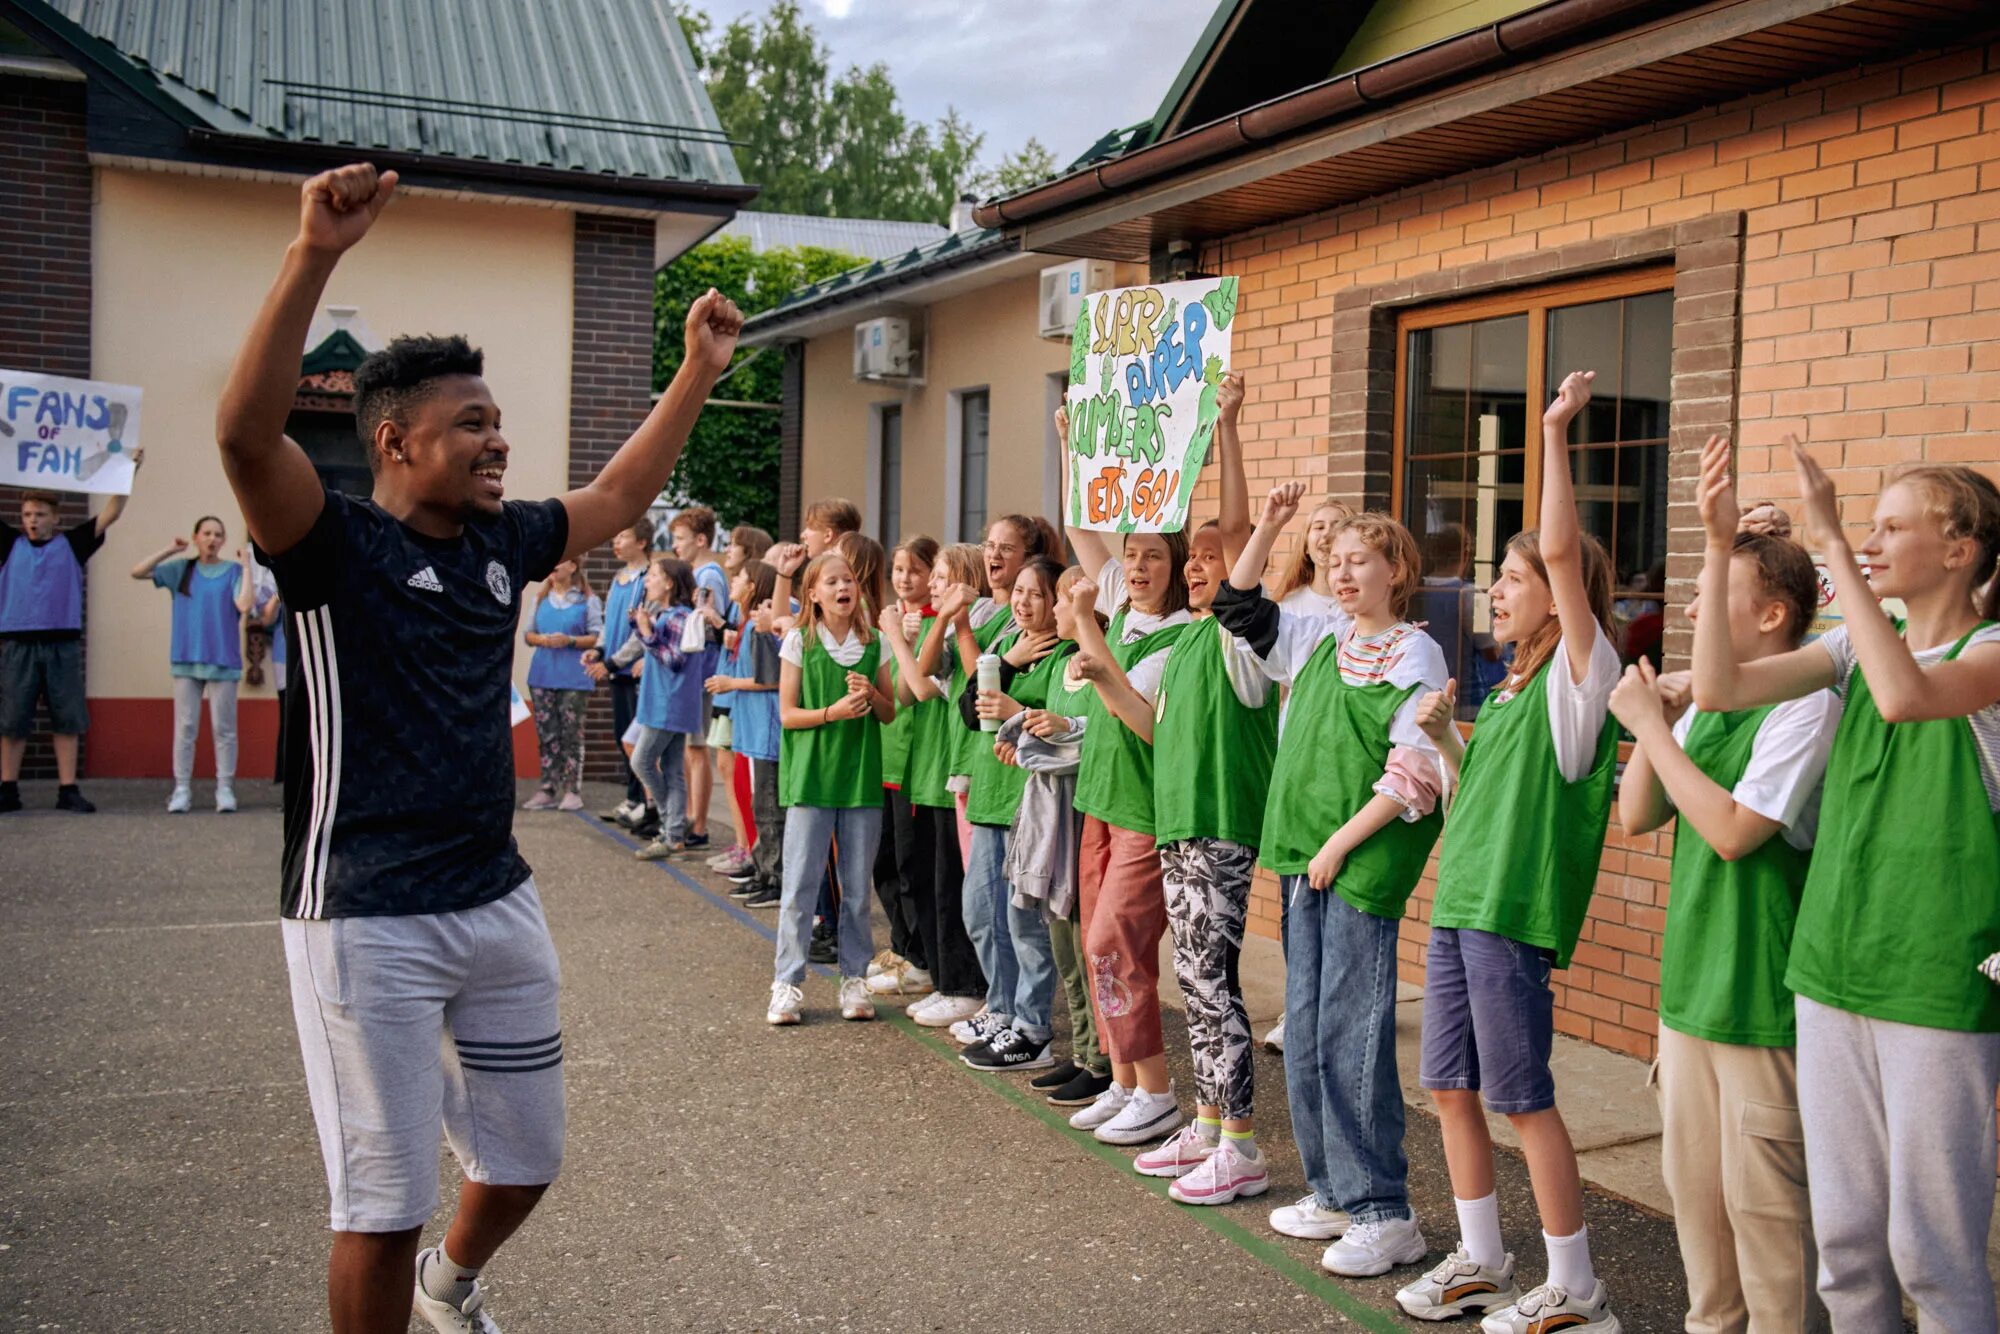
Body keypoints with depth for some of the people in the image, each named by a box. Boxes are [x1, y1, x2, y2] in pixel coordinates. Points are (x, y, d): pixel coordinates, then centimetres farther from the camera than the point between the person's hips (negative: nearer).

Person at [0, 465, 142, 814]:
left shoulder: (72, 544, 9)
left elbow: (111, 513, 5)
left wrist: (130, 470, -2)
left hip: (63, 643, 0)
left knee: (67, 718, 1)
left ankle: (68, 790, 4)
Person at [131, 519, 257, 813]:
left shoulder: (233, 571, 2)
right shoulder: (181, 568, 10)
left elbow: (244, 605, -13)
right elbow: (137, 572, 5)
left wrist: (246, 568, -10)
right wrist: (168, 551, 0)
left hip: (222, 660, -2)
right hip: (186, 658, 2)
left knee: (223, 728, 2)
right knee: (185, 726, 3)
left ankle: (225, 789, 8)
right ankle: (182, 790, 7)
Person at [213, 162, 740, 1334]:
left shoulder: (503, 543, 6)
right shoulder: (337, 543, -11)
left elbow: (621, 498, 20)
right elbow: (246, 432, -29)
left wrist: (701, 370, 17)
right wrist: (317, 255, -38)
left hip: (500, 902, 7)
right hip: (367, 921, -7)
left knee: (527, 1156, 21)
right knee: (386, 1203, 0)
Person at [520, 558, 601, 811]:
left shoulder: (588, 600, 3)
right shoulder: (541, 599, 15)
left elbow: (597, 638, -1)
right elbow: (528, 634, 14)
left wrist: (569, 640, -16)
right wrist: (542, 639, -8)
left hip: (574, 677, -4)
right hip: (542, 675, 4)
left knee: (571, 733, -3)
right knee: (546, 733, 4)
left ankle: (572, 791, 1)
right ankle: (548, 789, 9)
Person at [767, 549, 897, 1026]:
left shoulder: (873, 645, 6)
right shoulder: (799, 642, -1)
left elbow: (890, 713, 11)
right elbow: (787, 714, -3)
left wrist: (871, 695, -9)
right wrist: (833, 712, -17)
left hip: (862, 776, 3)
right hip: (811, 776, -3)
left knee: (858, 886, 7)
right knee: (800, 884, -1)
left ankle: (854, 979, 18)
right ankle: (788, 983, 7)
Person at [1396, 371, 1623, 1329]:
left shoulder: (1581, 672, -8)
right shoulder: (1510, 688, 15)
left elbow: (1562, 550, -21)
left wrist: (1556, 434, -23)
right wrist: (1443, 735, 5)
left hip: (1513, 910, -8)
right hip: (1457, 901, 9)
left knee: (1523, 1099, -1)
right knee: (1450, 1086, 13)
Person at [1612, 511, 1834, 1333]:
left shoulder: (1807, 705, -15)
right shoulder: (1704, 701, 8)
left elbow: (1733, 831, -22)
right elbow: (1637, 816, 8)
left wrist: (1653, 727, -16)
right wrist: (1653, 720, -5)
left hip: (1762, 992, -8)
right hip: (1691, 978, 8)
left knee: (1760, 1193, 2)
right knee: (1691, 1179, 17)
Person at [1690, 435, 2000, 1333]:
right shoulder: (1857, 646, 9)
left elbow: (1905, 695, -30)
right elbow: (1718, 688, -3)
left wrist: (1832, 546, -27)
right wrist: (1718, 545, -8)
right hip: (1832, 970, 6)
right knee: (1843, 1233, 13)